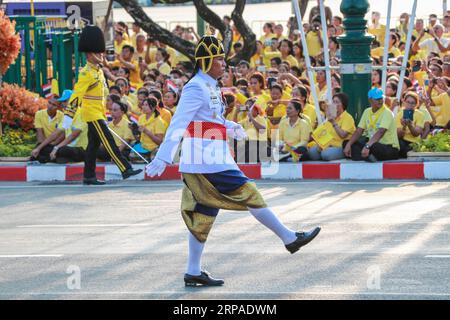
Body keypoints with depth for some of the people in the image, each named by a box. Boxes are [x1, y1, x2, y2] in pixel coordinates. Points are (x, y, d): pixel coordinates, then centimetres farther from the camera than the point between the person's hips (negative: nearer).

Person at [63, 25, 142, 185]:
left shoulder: (98, 71, 15)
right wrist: (68, 116, -26)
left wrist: (103, 115, 26)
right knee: (109, 142, -11)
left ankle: (89, 176, 13)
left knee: (93, 145, 10)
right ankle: (126, 170, -14)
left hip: (98, 114, 9)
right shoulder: (87, 73, -16)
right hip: (93, 115, -9)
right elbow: (76, 94, -22)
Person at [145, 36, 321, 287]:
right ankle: (289, 238, 3)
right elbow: (178, 124, -19)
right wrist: (163, 158, -25)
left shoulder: (210, 87, 17)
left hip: (211, 160, 10)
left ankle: (194, 272, 10)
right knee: (249, 194, -4)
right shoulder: (197, 88, -13)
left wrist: (230, 127, 13)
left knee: (205, 212, 9)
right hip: (207, 160, -10)